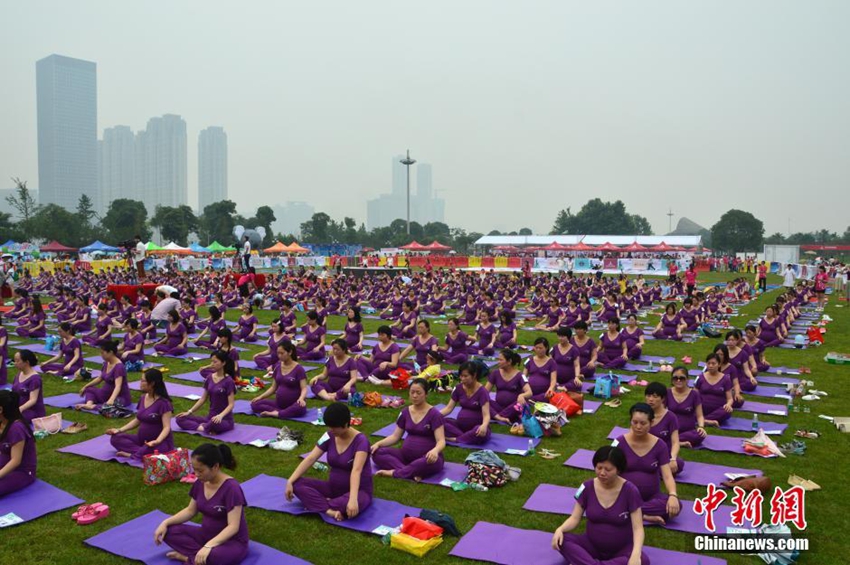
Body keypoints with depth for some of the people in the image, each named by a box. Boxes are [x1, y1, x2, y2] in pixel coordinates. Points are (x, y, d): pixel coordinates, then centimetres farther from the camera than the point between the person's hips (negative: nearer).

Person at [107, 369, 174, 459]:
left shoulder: (163, 402, -17)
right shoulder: (143, 398, 6)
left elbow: (166, 427, -22)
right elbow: (137, 420, 15)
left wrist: (157, 441, -39)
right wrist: (119, 430, 4)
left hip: (161, 442, -8)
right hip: (142, 439, 8)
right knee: (115, 438, -7)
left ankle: (132, 454, -15)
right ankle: (142, 451, -18)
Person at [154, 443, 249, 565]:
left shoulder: (231, 488, -25)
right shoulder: (200, 483, -3)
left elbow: (233, 527, -28)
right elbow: (190, 511, 11)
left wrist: (209, 546, -40)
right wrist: (166, 522, -4)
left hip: (233, 542, -7)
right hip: (207, 534, 7)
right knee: (169, 531, -9)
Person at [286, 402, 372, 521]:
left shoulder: (360, 441, -21)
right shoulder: (329, 437, -3)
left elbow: (356, 471, -35)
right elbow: (310, 459, -6)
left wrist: (353, 499, -48)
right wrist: (290, 481, -16)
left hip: (359, 490, -6)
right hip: (333, 487, 6)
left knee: (351, 507, -42)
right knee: (297, 483, -13)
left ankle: (318, 504, -16)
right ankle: (330, 510, -26)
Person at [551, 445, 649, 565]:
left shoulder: (630, 491, -14)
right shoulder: (587, 487, -7)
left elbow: (638, 528, -16)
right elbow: (575, 518, -4)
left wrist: (636, 554, -35)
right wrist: (560, 529, -26)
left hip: (621, 549, -1)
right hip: (592, 545, 1)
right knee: (560, 540, -23)